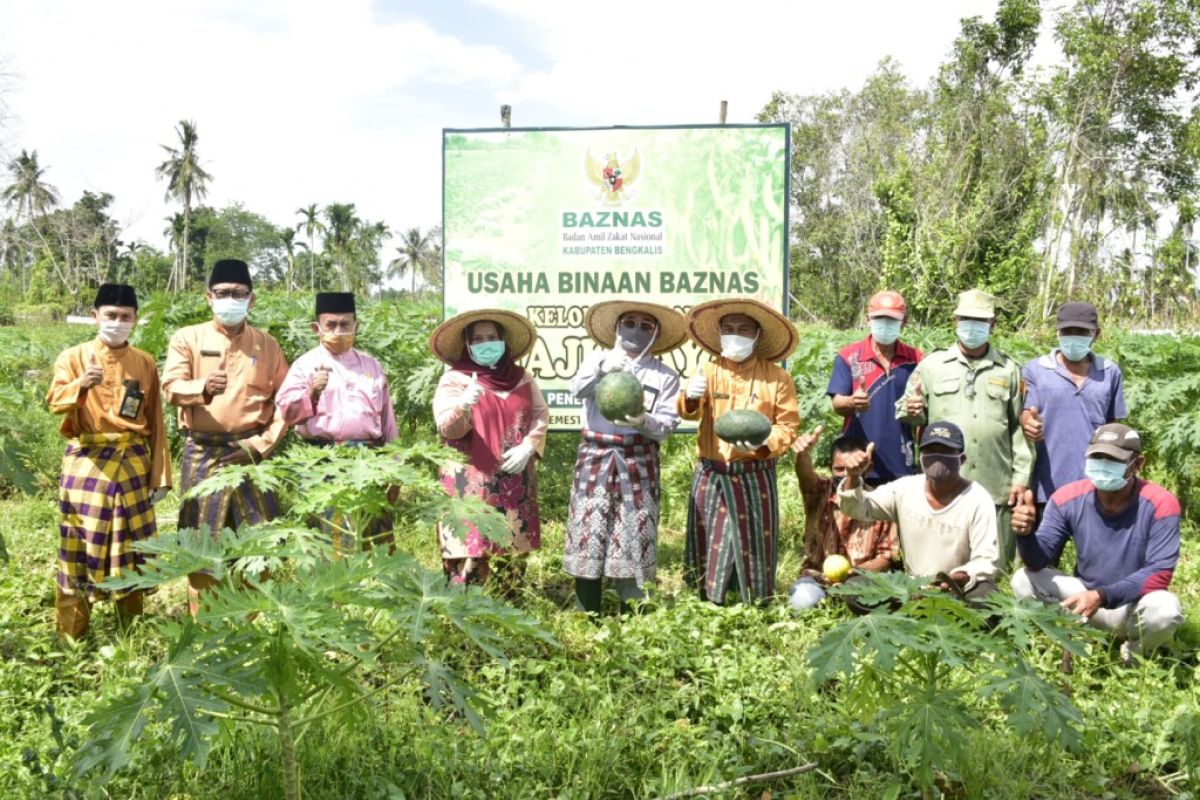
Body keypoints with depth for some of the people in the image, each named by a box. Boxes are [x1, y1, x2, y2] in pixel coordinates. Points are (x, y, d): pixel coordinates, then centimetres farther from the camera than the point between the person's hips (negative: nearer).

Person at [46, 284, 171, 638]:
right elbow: (54, 401, -14)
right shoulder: (73, 356, 1)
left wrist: (160, 473, 6)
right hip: (87, 463, -2)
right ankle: (71, 635, 12)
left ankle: (132, 629, 22)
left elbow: (155, 421, 10)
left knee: (131, 546, 8)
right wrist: (82, 384, -35)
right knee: (82, 545, 1)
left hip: (133, 464, 2)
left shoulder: (145, 363, 8)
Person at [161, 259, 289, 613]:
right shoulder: (187, 338, 4)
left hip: (250, 452, 1)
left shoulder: (267, 344, 7)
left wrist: (262, 444, -7)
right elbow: (171, 387, -10)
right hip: (202, 453, 0)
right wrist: (203, 387, -31)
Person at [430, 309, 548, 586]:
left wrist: (528, 447, -6)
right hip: (471, 480, -4)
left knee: (513, 547, 6)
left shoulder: (521, 378, 12)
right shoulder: (454, 379, -2)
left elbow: (541, 415, 12)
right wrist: (462, 406, -34)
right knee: (470, 547, -10)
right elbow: (447, 428, -12)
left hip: (515, 481, 5)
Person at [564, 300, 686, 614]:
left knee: (633, 533, 1)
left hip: (638, 461, 0)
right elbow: (577, 390, -8)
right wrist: (601, 367, -25)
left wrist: (644, 422, -22)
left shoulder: (665, 375, 8)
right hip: (595, 455, 1)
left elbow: (667, 423, -1)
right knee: (589, 529, -2)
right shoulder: (597, 359, 12)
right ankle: (589, 617, 7)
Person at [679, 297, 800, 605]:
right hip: (712, 476, 1)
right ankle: (711, 604, 17)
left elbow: (788, 425, -3)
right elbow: (689, 412, -11)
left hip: (755, 477, -1)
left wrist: (763, 441, -23)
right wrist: (690, 398, -35)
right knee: (711, 543, 6)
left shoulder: (777, 377, -1)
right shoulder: (709, 371, 3)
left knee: (753, 542, 6)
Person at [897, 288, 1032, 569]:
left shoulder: (1008, 370, 12)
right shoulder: (932, 365, 9)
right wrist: (911, 410, -15)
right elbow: (905, 413, 9)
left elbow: (1019, 428, 11)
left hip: (996, 490, 1)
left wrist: (1021, 478, 5)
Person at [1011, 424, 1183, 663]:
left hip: (1134, 602, -2)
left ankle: (1133, 654, 0)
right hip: (1086, 594, 2)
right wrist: (1026, 534, -37)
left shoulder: (1160, 504, -20)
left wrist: (1103, 596, -36)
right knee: (1024, 580, -20)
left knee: (1165, 609, -35)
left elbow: (1159, 573, -22)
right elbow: (1039, 562, -12)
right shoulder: (1068, 498, -12)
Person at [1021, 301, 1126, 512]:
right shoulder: (1034, 370, 1)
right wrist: (1029, 424, -30)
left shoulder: (1110, 373, 9)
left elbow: (1113, 429, 15)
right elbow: (1026, 415, -5)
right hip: (1048, 488, -2)